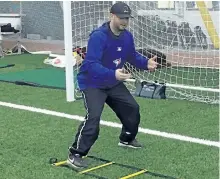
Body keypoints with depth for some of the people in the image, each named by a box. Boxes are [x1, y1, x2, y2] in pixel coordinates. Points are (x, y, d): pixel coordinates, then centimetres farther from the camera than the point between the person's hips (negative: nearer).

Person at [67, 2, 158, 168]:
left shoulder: (127, 36, -5)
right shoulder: (98, 36, -29)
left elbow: (132, 56, 11)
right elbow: (91, 65, -37)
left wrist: (146, 63, -9)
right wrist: (113, 74, -50)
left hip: (114, 84, 8)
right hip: (92, 83, -8)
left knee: (132, 107, 18)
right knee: (93, 116, -25)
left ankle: (127, 139, 43)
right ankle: (75, 154, -15)